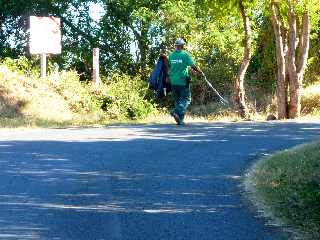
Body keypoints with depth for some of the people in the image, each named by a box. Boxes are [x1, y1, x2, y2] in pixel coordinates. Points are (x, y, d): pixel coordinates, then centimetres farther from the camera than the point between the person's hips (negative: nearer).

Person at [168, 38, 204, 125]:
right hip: (183, 81, -5)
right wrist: (201, 72, 1)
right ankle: (177, 111, -22)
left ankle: (180, 119, 11)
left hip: (173, 81, 5)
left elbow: (169, 67, 13)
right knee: (186, 99, 2)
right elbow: (193, 66, -11)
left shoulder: (171, 55, 7)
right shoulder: (186, 55, -8)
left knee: (177, 99, 14)